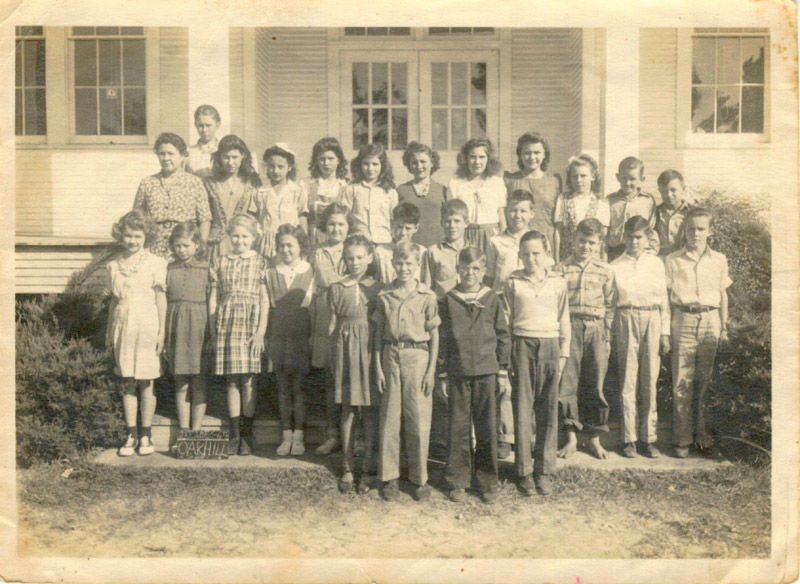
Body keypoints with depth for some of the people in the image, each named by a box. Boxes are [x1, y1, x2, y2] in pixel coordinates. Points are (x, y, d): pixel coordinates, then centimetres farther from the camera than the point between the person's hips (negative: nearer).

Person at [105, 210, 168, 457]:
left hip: (147, 328, -3)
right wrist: (109, 331, 16)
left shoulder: (155, 264, -3)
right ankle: (131, 435, 16)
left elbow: (161, 299, -2)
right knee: (127, 383, 7)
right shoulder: (114, 265, 9)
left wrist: (161, 332, -5)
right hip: (123, 329, 3)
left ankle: (146, 434, 14)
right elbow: (114, 300, 15)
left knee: (145, 383, 2)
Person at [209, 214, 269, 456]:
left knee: (247, 381, -1)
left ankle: (247, 436, 10)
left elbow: (265, 300, 0)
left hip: (250, 324, -2)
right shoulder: (220, 263, 11)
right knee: (231, 381, 4)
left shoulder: (260, 263, 4)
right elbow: (213, 298, 12)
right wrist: (213, 330, 7)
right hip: (226, 323, 2)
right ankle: (234, 434, 14)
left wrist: (261, 332, -7)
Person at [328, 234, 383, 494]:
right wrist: (335, 357, 1)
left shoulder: (378, 288, 3)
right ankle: (347, 469, 16)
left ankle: (369, 470, 14)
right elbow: (333, 325, 7)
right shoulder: (336, 289, 5)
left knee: (371, 410, 3)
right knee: (348, 409, 5)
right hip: (345, 350, 1)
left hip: (371, 350, 0)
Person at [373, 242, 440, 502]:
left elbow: (434, 336, 2)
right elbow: (378, 334, 8)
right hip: (391, 356, 2)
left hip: (418, 357, -2)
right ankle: (389, 478, 19)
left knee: (419, 420, 2)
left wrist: (431, 371, -3)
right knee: (389, 419, 6)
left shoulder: (427, 297, 0)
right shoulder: (385, 296, 5)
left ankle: (419, 478, 18)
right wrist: (378, 368, 2)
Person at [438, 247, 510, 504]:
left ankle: (488, 481, 20)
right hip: (457, 373, 0)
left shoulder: (492, 300, 3)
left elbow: (503, 336, 7)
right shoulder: (448, 301, 2)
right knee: (458, 427, 6)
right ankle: (458, 481, 19)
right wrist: (443, 375, 2)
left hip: (486, 372, 0)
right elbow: (442, 338, 5)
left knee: (487, 428, 6)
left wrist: (503, 371, 3)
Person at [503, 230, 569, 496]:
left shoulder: (558, 283, 10)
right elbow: (506, 320, 9)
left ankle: (544, 471, 13)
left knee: (548, 411, 2)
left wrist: (563, 353, 9)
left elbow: (564, 320, 14)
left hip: (550, 346, 1)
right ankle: (524, 471, 10)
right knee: (522, 409, 0)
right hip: (522, 345, -1)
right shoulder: (513, 283, 7)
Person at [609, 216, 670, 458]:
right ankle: (629, 439, 8)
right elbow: (610, 303, 7)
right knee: (627, 381, 0)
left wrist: (665, 332, 7)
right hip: (627, 322, -1)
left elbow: (664, 301, 12)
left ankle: (648, 438, 14)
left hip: (652, 321, 1)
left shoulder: (657, 264, 9)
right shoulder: (615, 266, 4)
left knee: (650, 380, 3)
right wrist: (611, 335, 4)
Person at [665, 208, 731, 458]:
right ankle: (681, 438, 4)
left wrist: (724, 326, 13)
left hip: (710, 321, 2)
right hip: (684, 321, -2)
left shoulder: (719, 260, 8)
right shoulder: (673, 260, 1)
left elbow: (723, 294, 15)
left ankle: (699, 430, 22)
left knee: (703, 379, 8)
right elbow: (666, 295, 2)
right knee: (682, 381, -3)